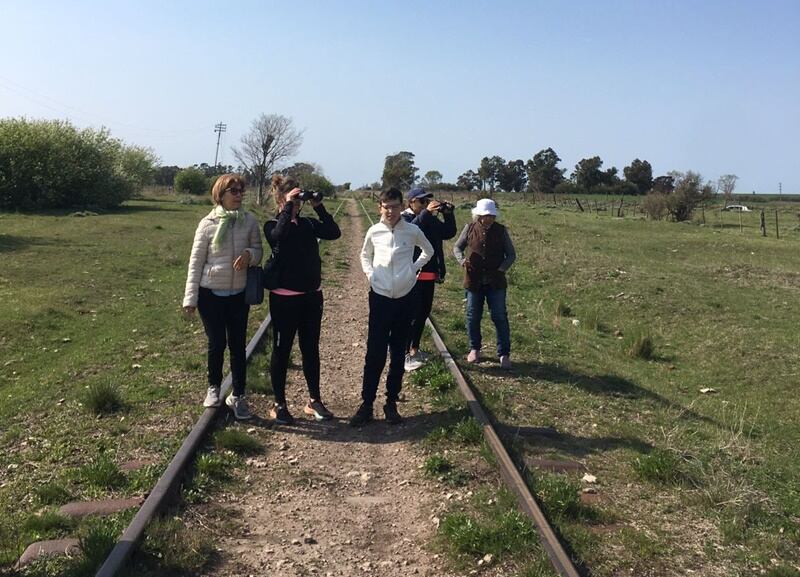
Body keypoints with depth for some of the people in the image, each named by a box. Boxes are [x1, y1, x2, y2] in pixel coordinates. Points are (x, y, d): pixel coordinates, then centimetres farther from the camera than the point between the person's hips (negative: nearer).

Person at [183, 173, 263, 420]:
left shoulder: (250, 221, -3)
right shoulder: (208, 224, -8)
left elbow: (258, 251, 6)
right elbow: (196, 262, -4)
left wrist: (249, 254, -20)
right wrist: (190, 298, -6)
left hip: (239, 294, 2)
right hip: (211, 294, -2)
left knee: (237, 345, 6)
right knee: (216, 344, 4)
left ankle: (238, 396, 18)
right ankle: (213, 388, 28)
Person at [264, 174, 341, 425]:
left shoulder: (308, 223, 7)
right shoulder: (273, 225, -5)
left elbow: (334, 233, -7)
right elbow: (279, 234, -29)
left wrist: (319, 207, -10)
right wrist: (289, 206, -23)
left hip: (312, 295, 5)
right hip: (284, 297, -4)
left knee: (311, 349, 13)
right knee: (282, 350, 5)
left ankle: (314, 401, 24)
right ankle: (279, 405, 16)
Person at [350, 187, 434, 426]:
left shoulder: (413, 231, -3)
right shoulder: (374, 231, -2)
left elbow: (428, 251, 16)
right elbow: (365, 255, 19)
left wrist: (414, 268, 3)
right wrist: (369, 272, 1)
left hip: (405, 298, 1)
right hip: (380, 298, 0)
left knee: (398, 354, 8)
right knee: (374, 354, 0)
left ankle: (391, 403, 19)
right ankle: (366, 404, 8)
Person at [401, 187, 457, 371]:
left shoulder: (432, 219, 13)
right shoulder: (405, 218, -7)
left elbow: (449, 233, 12)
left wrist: (448, 214, -2)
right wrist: (426, 213, -32)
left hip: (429, 273, 8)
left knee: (424, 312, 15)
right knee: (412, 314, -10)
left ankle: (414, 349, 28)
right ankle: (406, 354, -6)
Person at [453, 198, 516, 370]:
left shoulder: (501, 230, -2)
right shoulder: (470, 229, -2)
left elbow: (511, 255, 3)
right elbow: (457, 247, 10)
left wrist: (501, 269, -11)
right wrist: (462, 260, -8)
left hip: (496, 281, -1)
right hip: (474, 280, 1)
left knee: (500, 317, -1)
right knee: (473, 316, 11)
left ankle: (504, 354, 6)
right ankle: (474, 349, 28)